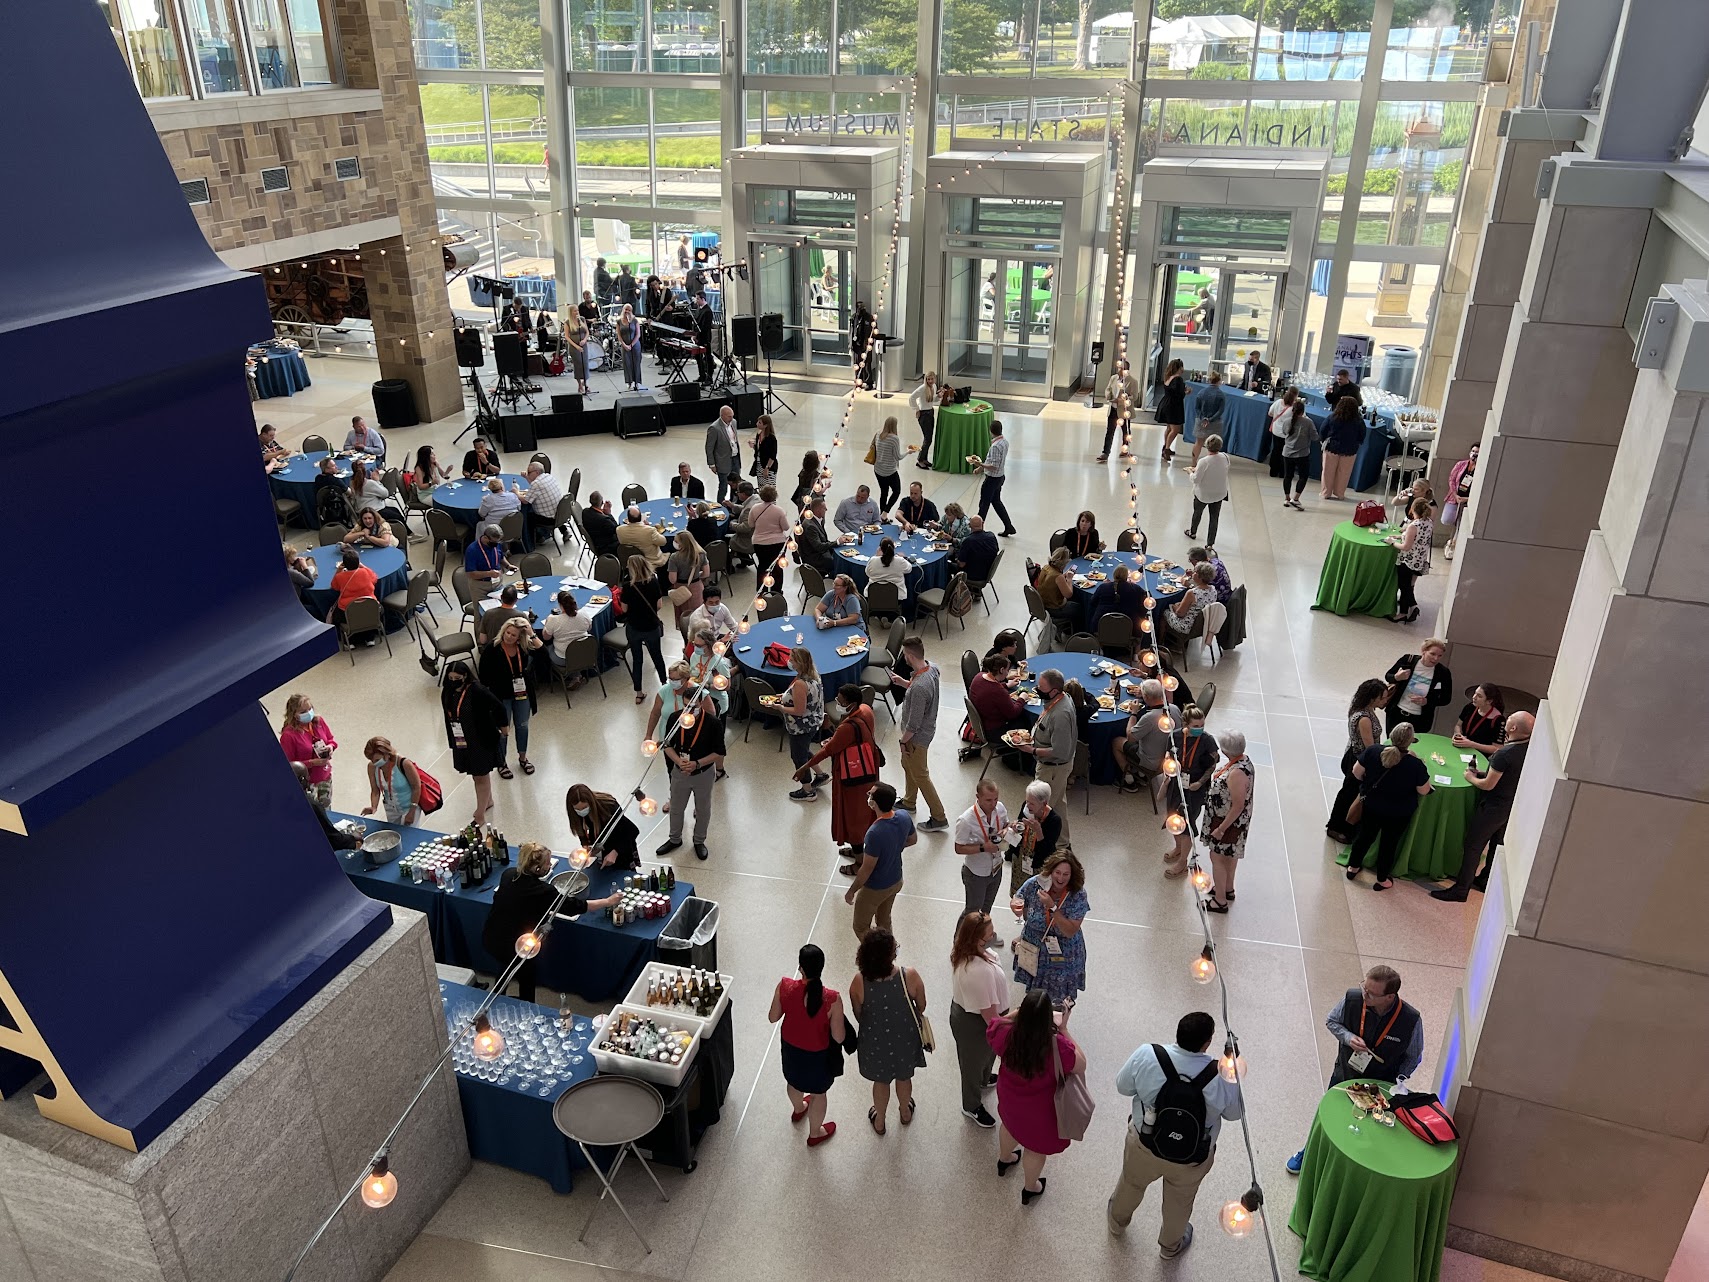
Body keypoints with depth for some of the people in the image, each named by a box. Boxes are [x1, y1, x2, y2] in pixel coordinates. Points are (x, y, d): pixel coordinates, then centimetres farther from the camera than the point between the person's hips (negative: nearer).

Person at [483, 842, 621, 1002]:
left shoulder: (508, 874, -7)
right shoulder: (543, 891, -24)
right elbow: (575, 906, -15)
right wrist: (608, 902, -5)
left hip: (489, 939, 6)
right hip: (514, 948, -6)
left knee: (507, 967, 34)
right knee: (527, 979, 22)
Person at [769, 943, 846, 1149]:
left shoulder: (785, 987, -28)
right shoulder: (832, 999, -35)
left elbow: (773, 1017, -11)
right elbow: (839, 1037, -23)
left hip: (790, 1047, 3)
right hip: (818, 1055, -3)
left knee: (793, 1080, 35)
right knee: (818, 1093, 27)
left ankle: (798, 1109, 66)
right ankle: (815, 1133, 51)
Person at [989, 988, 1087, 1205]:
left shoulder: (1005, 1033, -30)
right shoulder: (1057, 1046, -40)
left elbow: (991, 1026, -5)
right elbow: (1081, 1066, -20)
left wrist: (1019, 1012, -13)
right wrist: (1063, 1029, -24)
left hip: (1009, 1097, 3)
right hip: (1040, 1108, -3)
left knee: (1011, 1123, 36)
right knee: (1036, 1146, 25)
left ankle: (1005, 1159, 65)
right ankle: (1031, 1188, 51)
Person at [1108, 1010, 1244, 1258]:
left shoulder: (1146, 1056, -29)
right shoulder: (1223, 1075, -30)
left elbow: (1122, 1087, -10)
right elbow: (1235, 1113, -9)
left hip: (1144, 1145, 1)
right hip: (1193, 1158, 0)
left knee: (1131, 1183, 33)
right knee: (1180, 1201, 32)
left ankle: (1118, 1221, 62)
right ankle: (1171, 1245, 59)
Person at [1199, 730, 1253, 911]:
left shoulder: (1237, 773, -35)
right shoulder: (1243, 759, -6)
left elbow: (1238, 806, -29)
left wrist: (1221, 829, -22)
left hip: (1229, 820, -9)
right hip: (1232, 819, 9)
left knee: (1217, 857, 7)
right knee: (1230, 855, 26)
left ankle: (1220, 901, 20)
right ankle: (1228, 889, 45)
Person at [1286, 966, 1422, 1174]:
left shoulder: (1411, 1020, -28)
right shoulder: (1351, 999, -27)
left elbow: (1413, 1057, -7)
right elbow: (1331, 1021, -5)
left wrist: (1399, 1080, -16)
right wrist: (1348, 1037, -22)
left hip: (1381, 1086, -2)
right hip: (1344, 1074, 2)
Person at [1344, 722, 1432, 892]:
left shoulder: (1373, 750, -22)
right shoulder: (1416, 765, -27)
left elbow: (1356, 772, -10)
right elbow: (1424, 790, -12)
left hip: (1371, 805, 2)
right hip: (1399, 813, -2)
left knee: (1365, 835, 24)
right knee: (1389, 843, 18)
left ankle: (1353, 867, 41)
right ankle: (1382, 880, 34)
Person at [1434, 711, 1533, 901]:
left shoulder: (1504, 754, -30)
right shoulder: (1530, 749, -5)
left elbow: (1488, 785, -21)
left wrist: (1471, 778, -2)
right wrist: (1482, 773, 6)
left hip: (1493, 806, -8)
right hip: (1514, 806, 8)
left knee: (1473, 846, 2)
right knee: (1496, 845, 23)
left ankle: (1460, 890, 9)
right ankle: (1484, 880, 40)